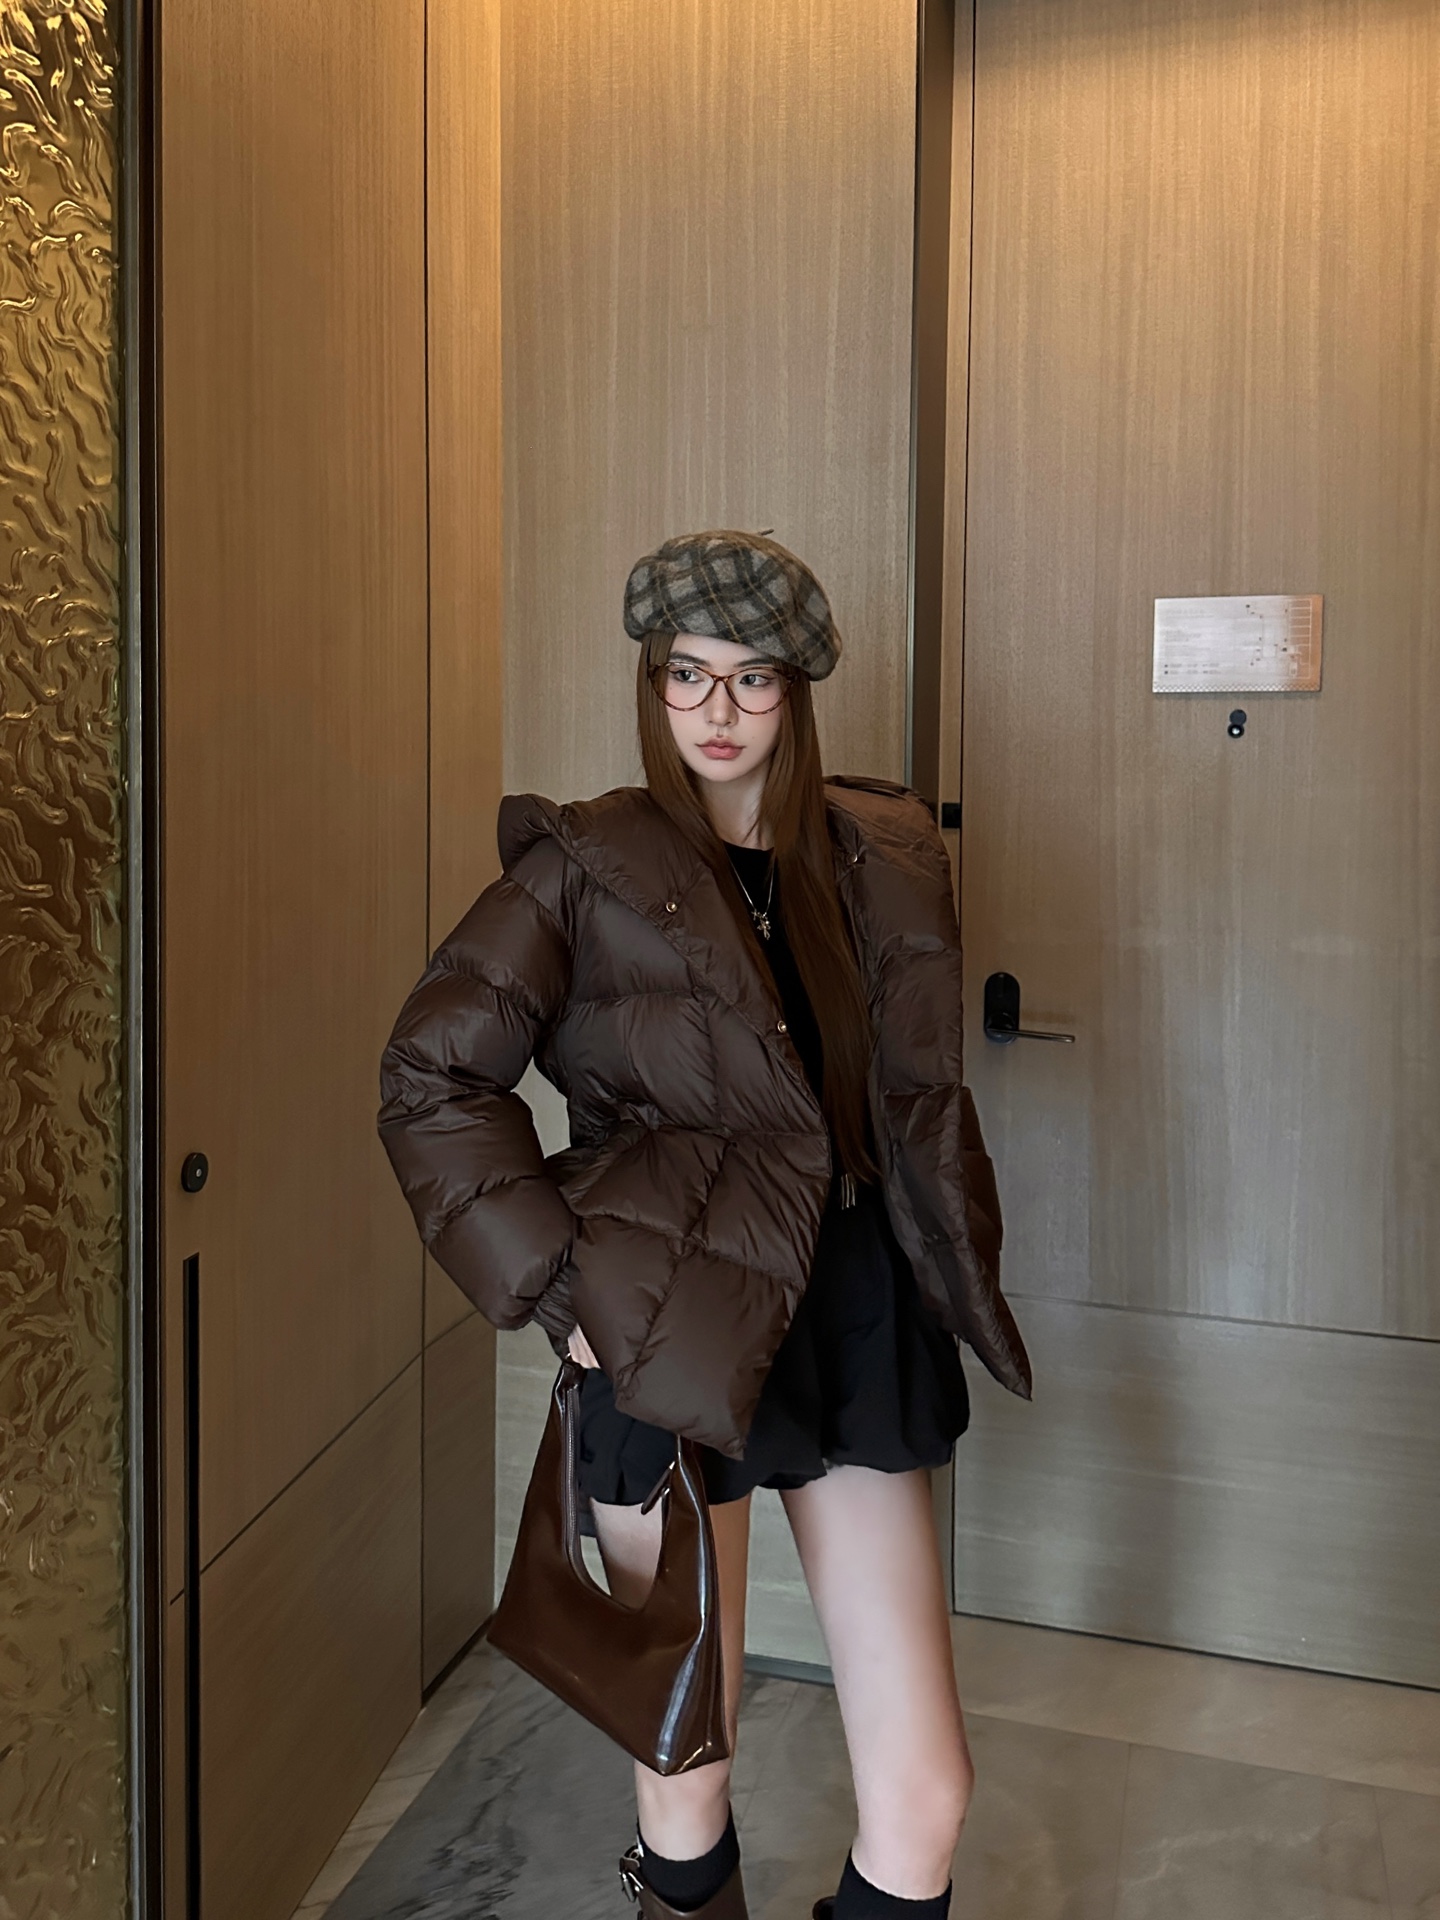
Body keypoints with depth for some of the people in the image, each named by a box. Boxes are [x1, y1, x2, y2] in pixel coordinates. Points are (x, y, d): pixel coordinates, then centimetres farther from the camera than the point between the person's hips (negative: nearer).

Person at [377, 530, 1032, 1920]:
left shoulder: (884, 858, 7)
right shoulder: (588, 866, -5)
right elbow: (430, 1078, -7)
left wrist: (958, 1268, 11)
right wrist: (557, 1283, -12)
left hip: (860, 1327, 4)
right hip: (675, 1342, -3)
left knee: (925, 1799, 7)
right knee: (687, 1798, 14)